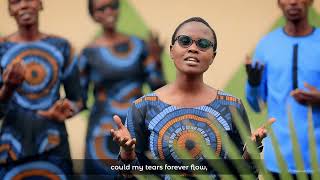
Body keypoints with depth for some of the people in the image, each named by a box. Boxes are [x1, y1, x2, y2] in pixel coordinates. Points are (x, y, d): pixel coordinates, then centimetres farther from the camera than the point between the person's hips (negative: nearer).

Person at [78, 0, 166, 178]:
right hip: (106, 133, -2)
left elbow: (158, 87, 1)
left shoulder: (138, 45, 4)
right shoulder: (89, 53, -3)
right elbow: (80, 98, 1)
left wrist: (156, 60, -14)